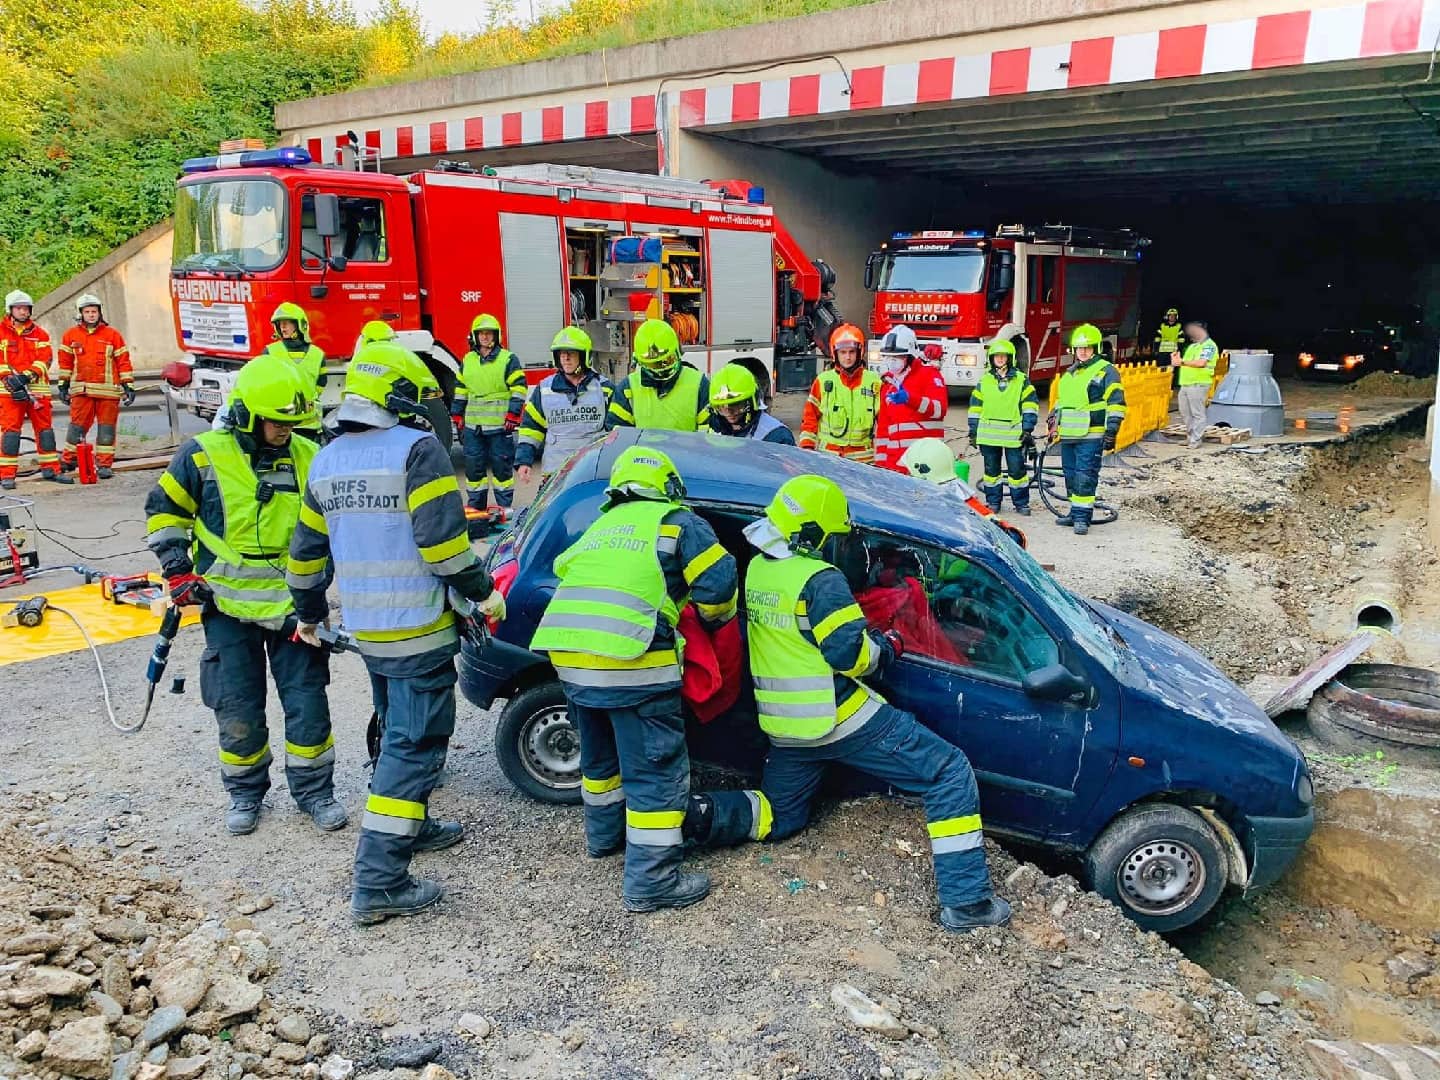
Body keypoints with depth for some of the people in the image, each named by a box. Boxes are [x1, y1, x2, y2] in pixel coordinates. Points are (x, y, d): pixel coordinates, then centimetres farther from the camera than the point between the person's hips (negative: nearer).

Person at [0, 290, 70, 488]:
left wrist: (27, 376, -15)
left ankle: (50, 469, 17)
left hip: (37, 387, 3)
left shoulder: (40, 334, 11)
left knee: (44, 428, 8)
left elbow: (44, 359, 0)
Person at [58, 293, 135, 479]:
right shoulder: (71, 335, 10)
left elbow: (123, 361, 5)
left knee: (106, 427, 2)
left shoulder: (112, 334, 4)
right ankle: (68, 460, 15)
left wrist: (128, 386, 2)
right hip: (81, 390, 1)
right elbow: (65, 362, 16)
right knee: (77, 426, 3)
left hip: (108, 390, -1)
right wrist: (62, 385, 14)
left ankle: (105, 465, 8)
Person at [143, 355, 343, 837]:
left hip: (293, 603, 2)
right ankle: (244, 792, 28)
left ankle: (315, 790, 20)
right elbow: (163, 511, 3)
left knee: (308, 703, 3)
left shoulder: (308, 457, -1)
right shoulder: (204, 455, -8)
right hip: (228, 607, -1)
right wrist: (178, 571, -4)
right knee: (238, 712, 6)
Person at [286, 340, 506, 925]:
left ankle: (411, 827, 40)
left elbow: (306, 551, 15)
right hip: (419, 629, -8)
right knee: (414, 744, -4)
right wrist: (483, 592, -7)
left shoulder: (327, 461, 9)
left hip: (365, 628, 8)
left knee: (397, 730, 25)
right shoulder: (417, 449, -14)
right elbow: (443, 539, -20)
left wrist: (309, 613, 28)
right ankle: (378, 882, -5)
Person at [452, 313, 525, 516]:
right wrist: (458, 416, 15)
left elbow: (518, 389, -5)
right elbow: (460, 390, 19)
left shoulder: (508, 360, -1)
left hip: (500, 425, -4)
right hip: (473, 425, 5)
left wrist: (513, 415, -12)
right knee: (474, 466, 9)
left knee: (502, 466, 1)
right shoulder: (467, 361, 13)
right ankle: (476, 505, 19)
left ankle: (504, 506, 10)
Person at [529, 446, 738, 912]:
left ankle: (604, 833, 44)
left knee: (600, 752, 28)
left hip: (567, 655, 7)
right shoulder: (678, 523, 9)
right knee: (656, 769, 2)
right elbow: (718, 581, -1)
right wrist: (715, 619, 20)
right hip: (631, 663, -7)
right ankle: (651, 880, 5)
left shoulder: (600, 526, 28)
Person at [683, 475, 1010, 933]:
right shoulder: (819, 580, -18)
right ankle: (966, 900, -5)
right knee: (949, 773, 0)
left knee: (779, 815, 27)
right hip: (840, 720, -7)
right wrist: (888, 647, 1)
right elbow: (852, 655, -19)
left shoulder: (756, 570, 5)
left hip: (783, 727, 8)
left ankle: (700, 813, 1)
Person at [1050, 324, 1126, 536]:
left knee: (1085, 477, -9)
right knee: (1071, 476, 11)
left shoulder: (1106, 371, -5)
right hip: (1068, 435, 7)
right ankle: (1076, 513, 20)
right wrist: (1054, 423, 26)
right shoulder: (1069, 373, 18)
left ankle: (1083, 517, -6)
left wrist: (1111, 431, -15)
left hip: (1090, 436, -7)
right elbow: (1061, 400, 29)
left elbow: (1116, 402, -10)